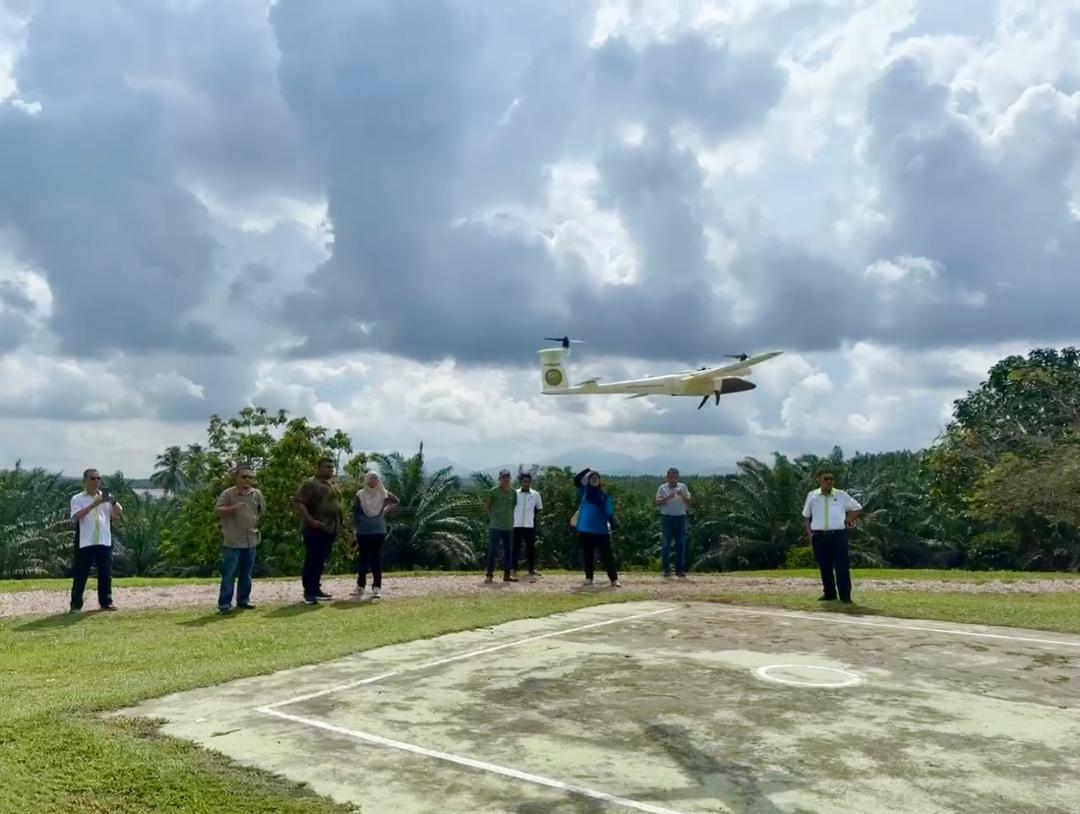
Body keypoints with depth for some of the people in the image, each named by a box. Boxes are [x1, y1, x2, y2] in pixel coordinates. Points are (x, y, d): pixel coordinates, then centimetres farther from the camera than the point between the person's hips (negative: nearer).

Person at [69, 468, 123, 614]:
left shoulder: (106, 498, 11)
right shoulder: (78, 499, 0)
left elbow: (119, 515, 2)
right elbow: (75, 517, -16)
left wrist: (113, 502, -16)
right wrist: (93, 504, -23)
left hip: (104, 542, 3)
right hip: (85, 543, -3)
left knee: (106, 574, 8)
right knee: (80, 575, 1)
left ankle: (106, 602, 17)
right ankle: (76, 604, 7)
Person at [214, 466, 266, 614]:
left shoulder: (257, 494, 6)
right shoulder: (227, 494, -9)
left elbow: (262, 510, 24)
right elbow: (217, 510, -18)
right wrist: (232, 509, -32)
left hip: (250, 541, 5)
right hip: (232, 541, -5)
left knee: (246, 574, 14)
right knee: (229, 574, -5)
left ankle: (243, 600, 26)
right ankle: (224, 603, -1)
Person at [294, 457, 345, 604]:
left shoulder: (333, 483, 16)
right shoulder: (310, 484, -10)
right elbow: (298, 502, -17)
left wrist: (341, 519, 16)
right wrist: (310, 521, -22)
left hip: (331, 528, 8)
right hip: (316, 530, -8)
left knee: (321, 561, 13)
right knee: (312, 560, -5)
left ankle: (316, 588, 21)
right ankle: (308, 592, 0)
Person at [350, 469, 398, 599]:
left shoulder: (382, 494, 0)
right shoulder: (360, 495, -2)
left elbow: (395, 501, 16)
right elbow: (355, 514, 0)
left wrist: (386, 510, 2)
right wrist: (354, 530, -3)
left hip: (379, 531, 0)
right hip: (363, 532, 0)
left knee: (377, 559, 1)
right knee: (363, 558, 7)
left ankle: (377, 587, 3)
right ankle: (361, 586, 17)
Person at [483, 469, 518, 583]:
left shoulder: (513, 493, 6)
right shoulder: (493, 491, -6)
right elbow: (486, 506, 3)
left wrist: (510, 517, 8)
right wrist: (494, 516, 2)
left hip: (509, 526, 5)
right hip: (495, 526, -5)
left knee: (509, 551, 10)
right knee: (492, 550, -7)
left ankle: (507, 575, 19)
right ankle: (489, 575, -2)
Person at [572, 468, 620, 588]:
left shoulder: (604, 495, 3)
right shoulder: (584, 491, 4)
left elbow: (609, 513, 2)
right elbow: (576, 480, -9)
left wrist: (612, 526, -8)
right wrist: (587, 471, -18)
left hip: (601, 530, -1)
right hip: (585, 529, 1)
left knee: (607, 555, -2)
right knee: (588, 555, 8)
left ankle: (614, 579, -3)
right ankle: (588, 577, 19)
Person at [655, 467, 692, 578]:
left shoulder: (683, 487, 7)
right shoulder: (662, 488, 2)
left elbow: (690, 502, 3)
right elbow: (657, 503, -6)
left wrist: (683, 496, -15)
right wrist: (667, 497, -20)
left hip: (680, 518, 2)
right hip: (667, 518, -2)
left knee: (681, 544, 4)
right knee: (665, 544, -2)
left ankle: (680, 569, 12)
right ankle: (667, 569, 4)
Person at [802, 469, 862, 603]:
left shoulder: (842, 495, 4)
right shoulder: (812, 496, 8)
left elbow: (857, 508, 15)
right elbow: (807, 517, 15)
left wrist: (848, 521, 5)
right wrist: (809, 533, 5)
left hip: (838, 535, -2)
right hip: (819, 536, 2)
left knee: (842, 567, -4)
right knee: (825, 566, 9)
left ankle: (845, 595, 0)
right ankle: (829, 593, 20)